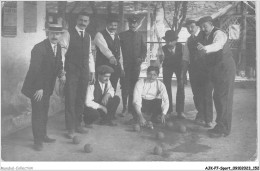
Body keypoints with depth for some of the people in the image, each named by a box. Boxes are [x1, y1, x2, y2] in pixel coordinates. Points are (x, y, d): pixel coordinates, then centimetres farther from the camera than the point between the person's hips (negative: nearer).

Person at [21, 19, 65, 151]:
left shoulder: (58, 47, 3)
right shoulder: (39, 48, -22)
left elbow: (58, 64, 16)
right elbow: (35, 69, -24)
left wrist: (60, 74, -2)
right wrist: (39, 88, -24)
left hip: (47, 87, 8)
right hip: (36, 87, -8)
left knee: (44, 112, 17)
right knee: (37, 113, -2)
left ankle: (43, 136, 30)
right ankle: (37, 141, 8)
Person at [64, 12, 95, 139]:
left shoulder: (88, 36, 14)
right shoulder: (69, 34, -4)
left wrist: (92, 71, 13)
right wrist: (62, 71, -13)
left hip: (84, 72, 5)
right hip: (71, 72, -5)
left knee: (81, 99, 9)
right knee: (70, 99, -3)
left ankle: (78, 125, 21)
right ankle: (70, 128, 4)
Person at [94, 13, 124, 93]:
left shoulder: (117, 36, 16)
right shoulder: (100, 35, -6)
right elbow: (104, 47, -26)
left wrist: (121, 68, 14)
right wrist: (111, 57, -44)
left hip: (115, 68, 6)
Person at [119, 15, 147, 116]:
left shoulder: (140, 36, 12)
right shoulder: (122, 35, 4)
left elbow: (144, 49, 11)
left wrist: (142, 58, -6)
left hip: (136, 65, 2)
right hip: (125, 65, -2)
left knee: (134, 87, 5)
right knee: (125, 86, -3)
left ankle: (132, 108, 13)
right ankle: (124, 108, 5)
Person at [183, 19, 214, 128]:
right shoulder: (189, 40, 15)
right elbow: (186, 58, 16)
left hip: (206, 69, -5)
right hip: (193, 69, 6)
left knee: (206, 94, -4)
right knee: (196, 94, 9)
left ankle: (208, 120, 7)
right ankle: (201, 116, 26)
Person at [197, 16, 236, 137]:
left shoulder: (218, 34, -17)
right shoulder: (205, 36, 12)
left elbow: (218, 44, -40)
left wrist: (205, 48, -57)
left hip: (225, 68, -9)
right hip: (215, 71, 9)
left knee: (224, 97, -8)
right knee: (217, 97, 15)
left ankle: (224, 129, -2)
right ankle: (220, 125, 27)